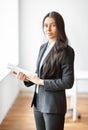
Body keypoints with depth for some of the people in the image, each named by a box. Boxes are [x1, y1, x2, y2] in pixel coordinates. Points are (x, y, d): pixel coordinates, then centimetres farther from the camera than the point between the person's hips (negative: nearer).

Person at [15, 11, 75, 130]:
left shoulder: (66, 51, -14)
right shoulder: (43, 47, 8)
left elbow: (68, 82, -17)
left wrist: (41, 82, -16)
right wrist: (27, 78, -3)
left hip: (54, 105, -7)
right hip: (38, 102, 7)